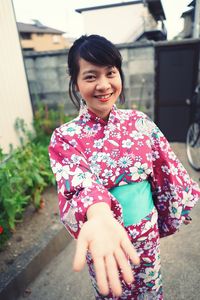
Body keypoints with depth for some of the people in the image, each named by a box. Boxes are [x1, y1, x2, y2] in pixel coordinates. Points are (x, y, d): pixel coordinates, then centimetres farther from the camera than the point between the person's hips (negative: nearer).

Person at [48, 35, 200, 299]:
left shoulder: (138, 121, -9)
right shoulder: (66, 137, -18)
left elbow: (167, 169, -1)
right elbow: (78, 183, -34)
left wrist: (177, 209, 5)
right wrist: (99, 217, -53)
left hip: (148, 232, 3)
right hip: (103, 235, -2)